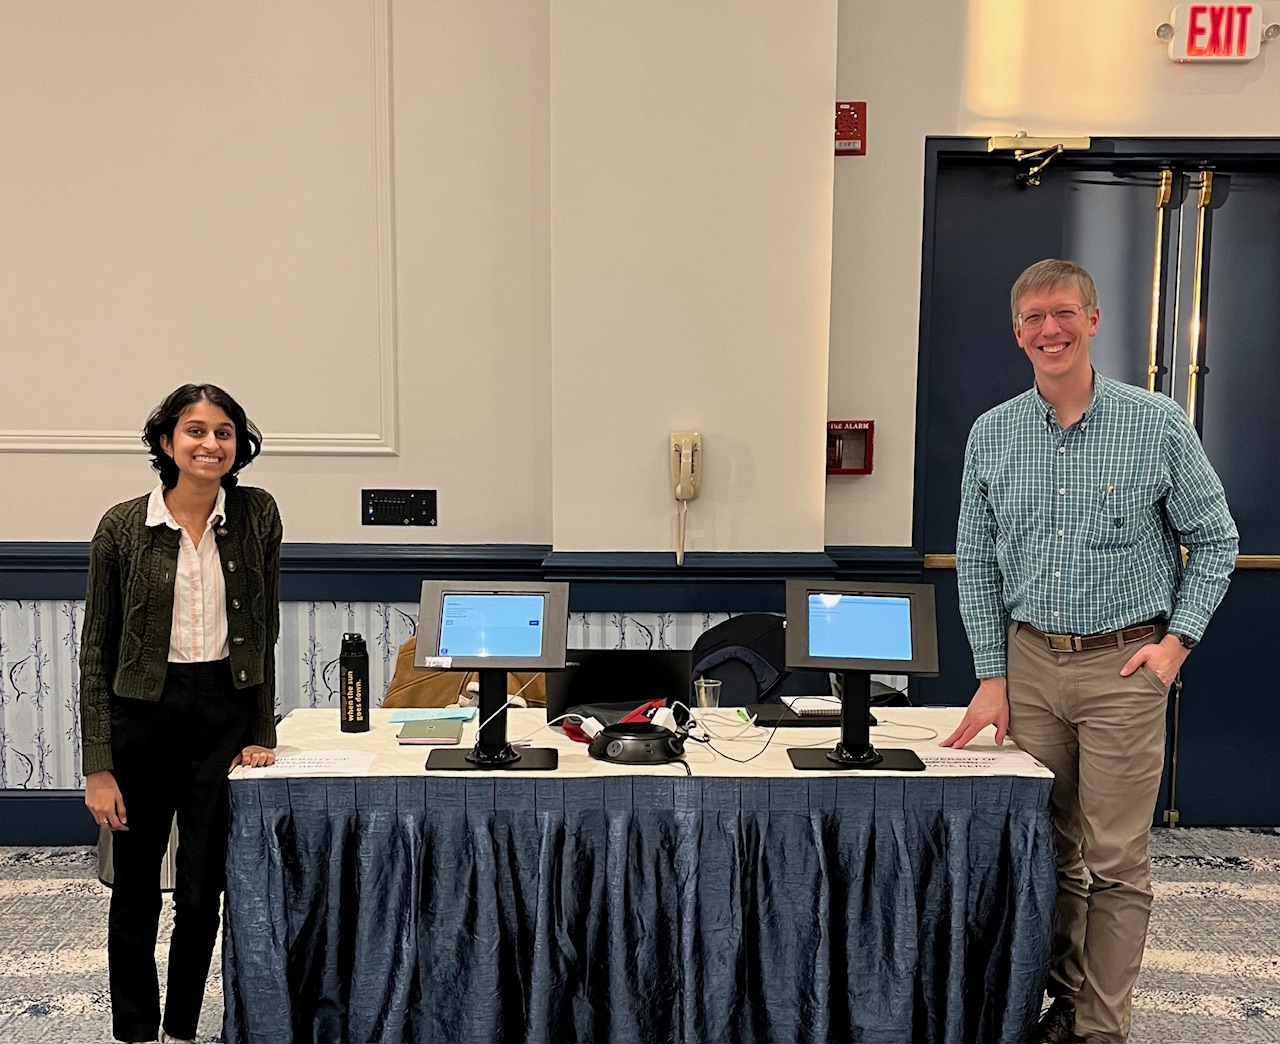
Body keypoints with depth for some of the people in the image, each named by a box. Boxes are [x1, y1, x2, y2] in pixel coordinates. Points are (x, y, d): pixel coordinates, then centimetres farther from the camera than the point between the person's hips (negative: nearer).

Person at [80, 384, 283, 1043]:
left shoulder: (257, 516, -1)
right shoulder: (123, 527, -6)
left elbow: (264, 632, 6)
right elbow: (96, 651, -3)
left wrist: (261, 732, 2)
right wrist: (98, 766, -6)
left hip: (224, 715, 1)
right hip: (142, 714, -1)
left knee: (201, 895, 8)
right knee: (135, 894, 12)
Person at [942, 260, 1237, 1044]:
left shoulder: (1159, 425, -4)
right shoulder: (992, 435, 4)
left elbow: (1216, 541, 4)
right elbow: (976, 562, 8)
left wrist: (1179, 639, -7)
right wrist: (992, 676, 4)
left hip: (1124, 665, -3)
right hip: (1029, 661, 3)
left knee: (1116, 861, 0)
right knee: (1048, 851, 11)